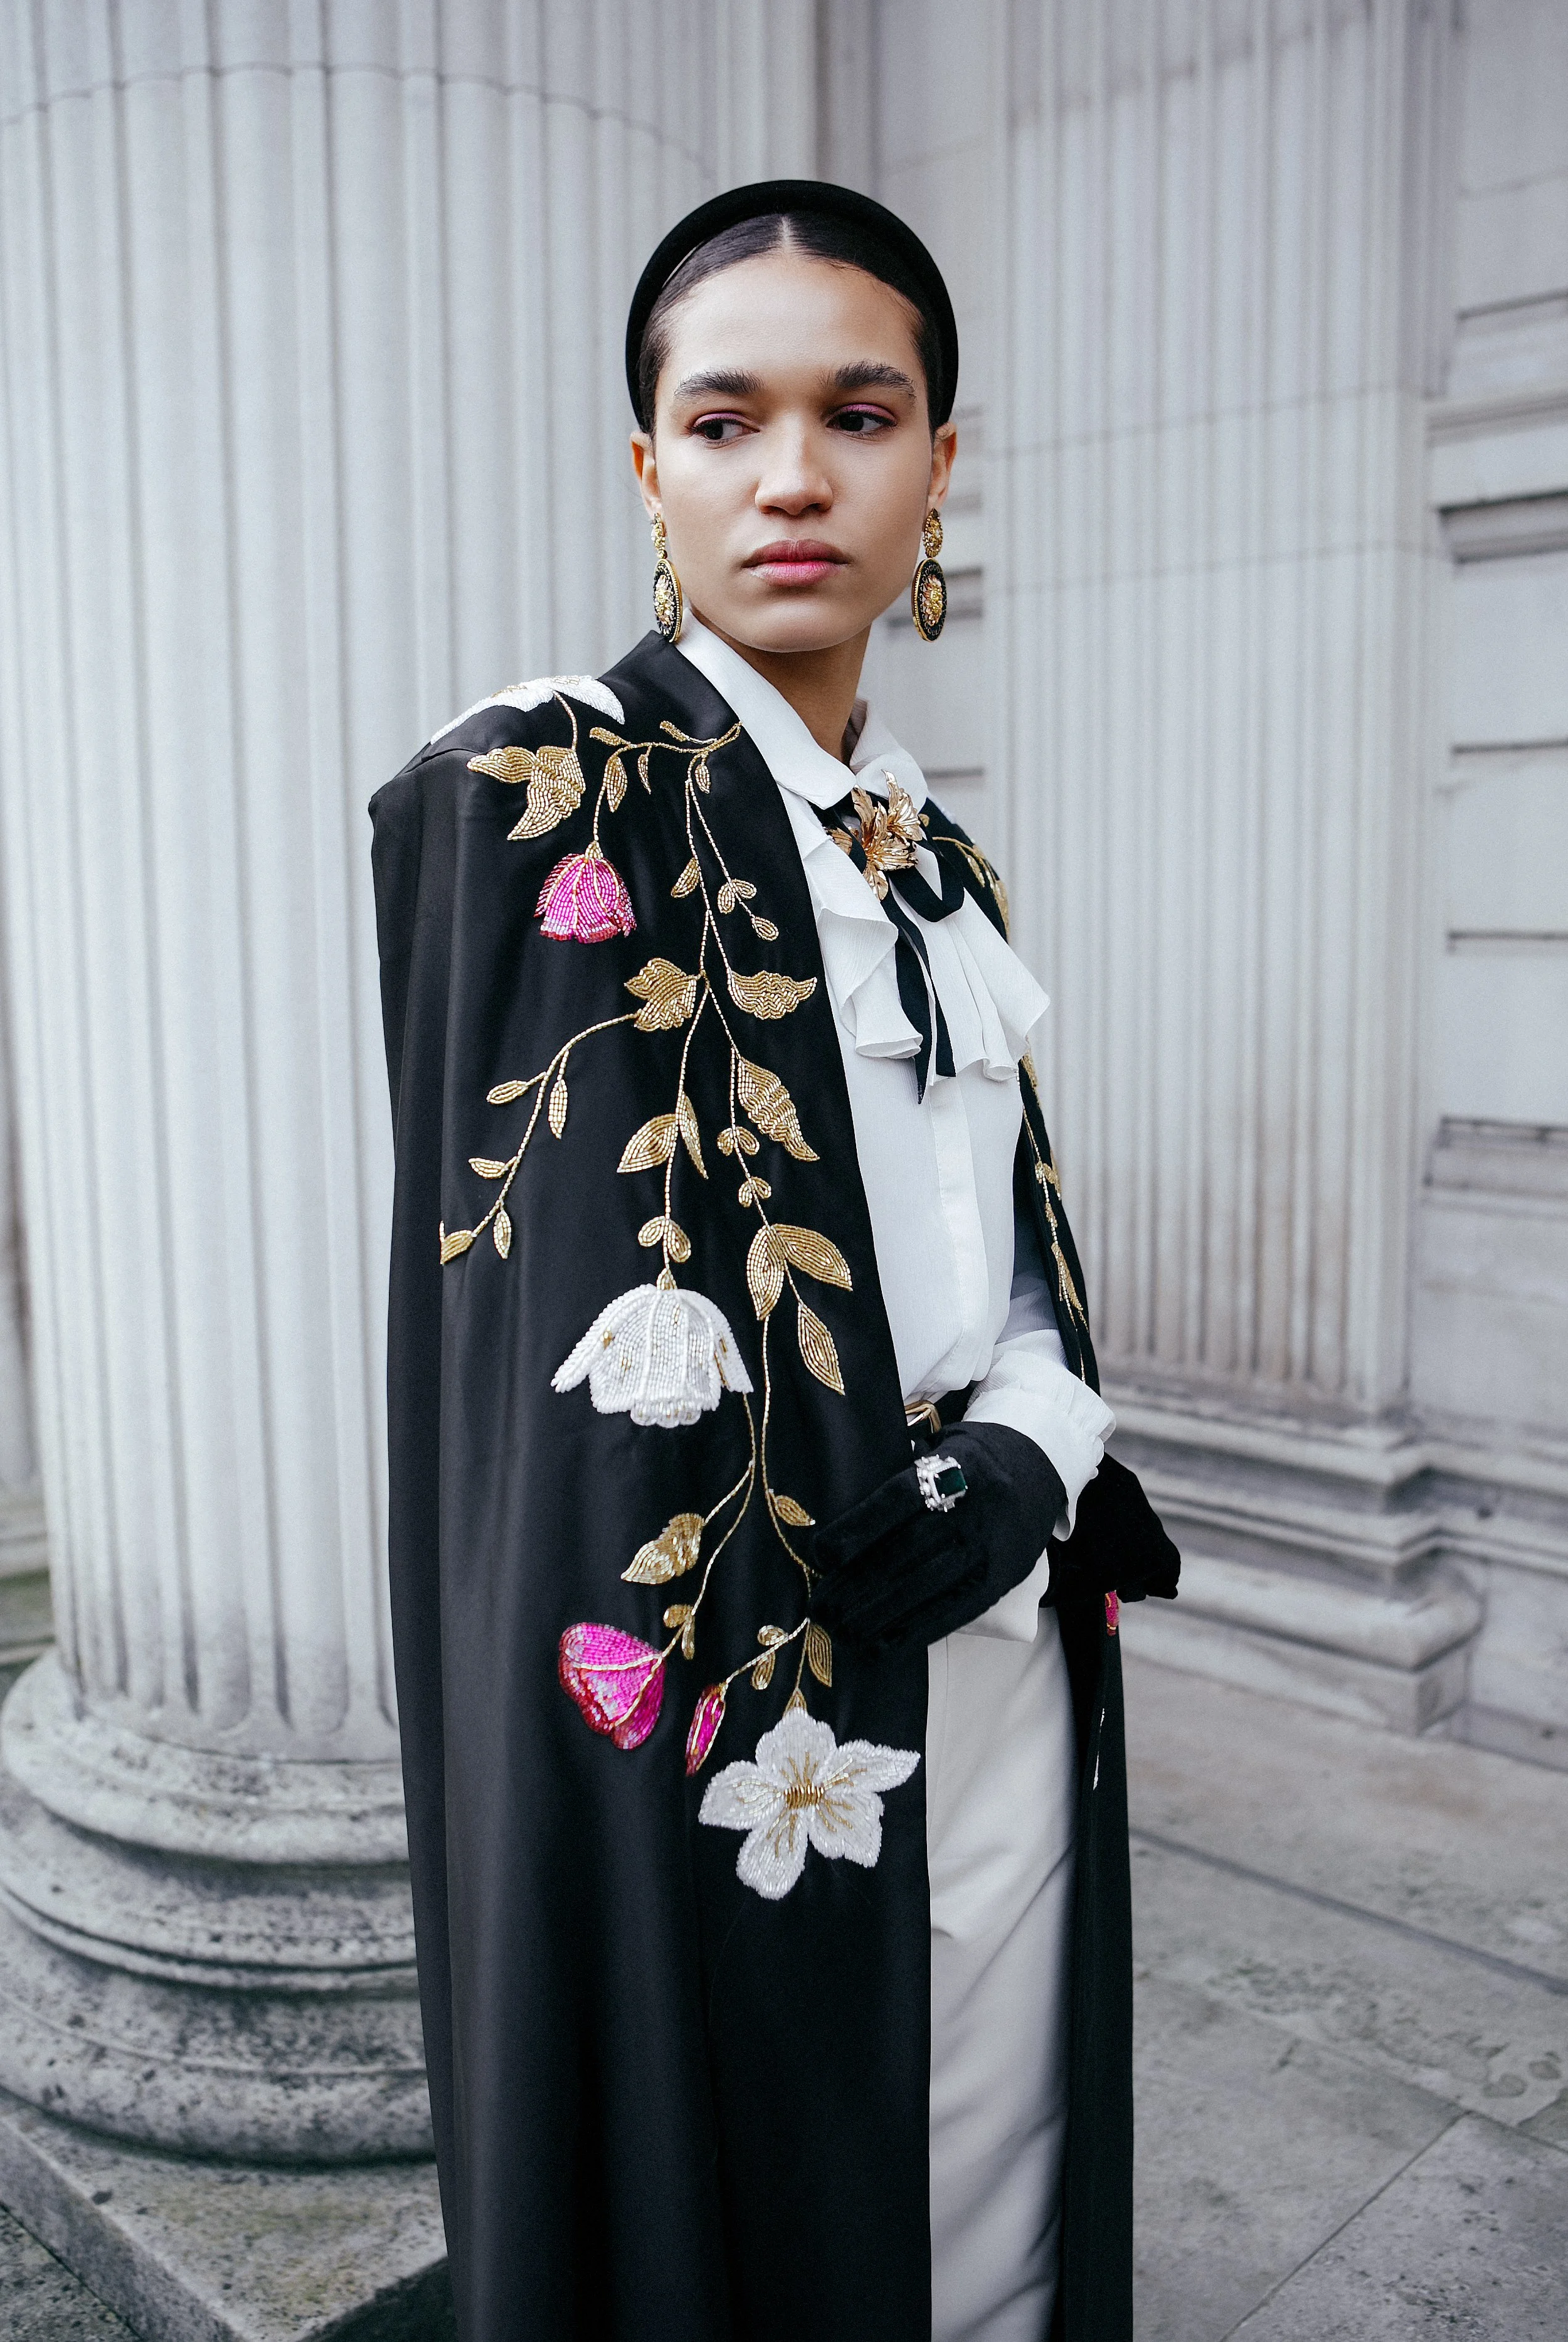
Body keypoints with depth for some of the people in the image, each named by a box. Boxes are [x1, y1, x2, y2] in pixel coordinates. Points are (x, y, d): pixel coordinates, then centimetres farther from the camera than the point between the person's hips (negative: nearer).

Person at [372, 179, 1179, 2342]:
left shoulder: (930, 858, 10)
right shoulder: (538, 796, -12)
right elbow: (627, 1368, -18)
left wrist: (1025, 1456, -5)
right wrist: (1003, 1481, -13)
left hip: (1008, 1685, 7)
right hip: (726, 1708, -6)